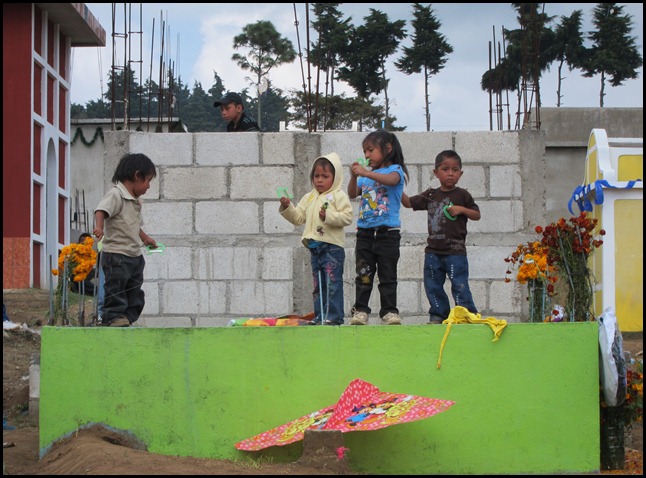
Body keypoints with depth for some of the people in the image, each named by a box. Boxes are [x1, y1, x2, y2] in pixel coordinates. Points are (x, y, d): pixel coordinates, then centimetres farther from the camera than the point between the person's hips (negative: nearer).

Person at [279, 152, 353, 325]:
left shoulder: (339, 196, -3)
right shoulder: (309, 198, 18)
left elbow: (347, 217, -13)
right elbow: (298, 217, 15)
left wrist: (329, 216, -23)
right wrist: (287, 208, 0)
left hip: (333, 247, -7)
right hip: (315, 247, 7)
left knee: (333, 283, -9)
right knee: (318, 285, 11)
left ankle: (334, 316, -8)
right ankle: (320, 316, 15)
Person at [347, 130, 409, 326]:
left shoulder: (395, 169, -1)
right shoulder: (366, 175, 16)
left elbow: (391, 179, -24)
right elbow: (353, 194, 10)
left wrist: (366, 173, -34)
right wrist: (354, 177, -8)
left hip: (387, 231, -5)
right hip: (365, 231, 5)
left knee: (388, 275, 0)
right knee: (363, 274, 3)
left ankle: (389, 311, 4)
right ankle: (360, 311, 4)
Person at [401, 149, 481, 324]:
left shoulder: (462, 195, -1)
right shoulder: (430, 195, 10)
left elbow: (477, 215, 2)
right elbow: (408, 203, 16)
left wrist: (462, 209, -15)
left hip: (455, 250, -5)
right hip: (433, 250, 5)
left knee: (459, 284, -7)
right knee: (433, 285, 8)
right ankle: (439, 315, 17)